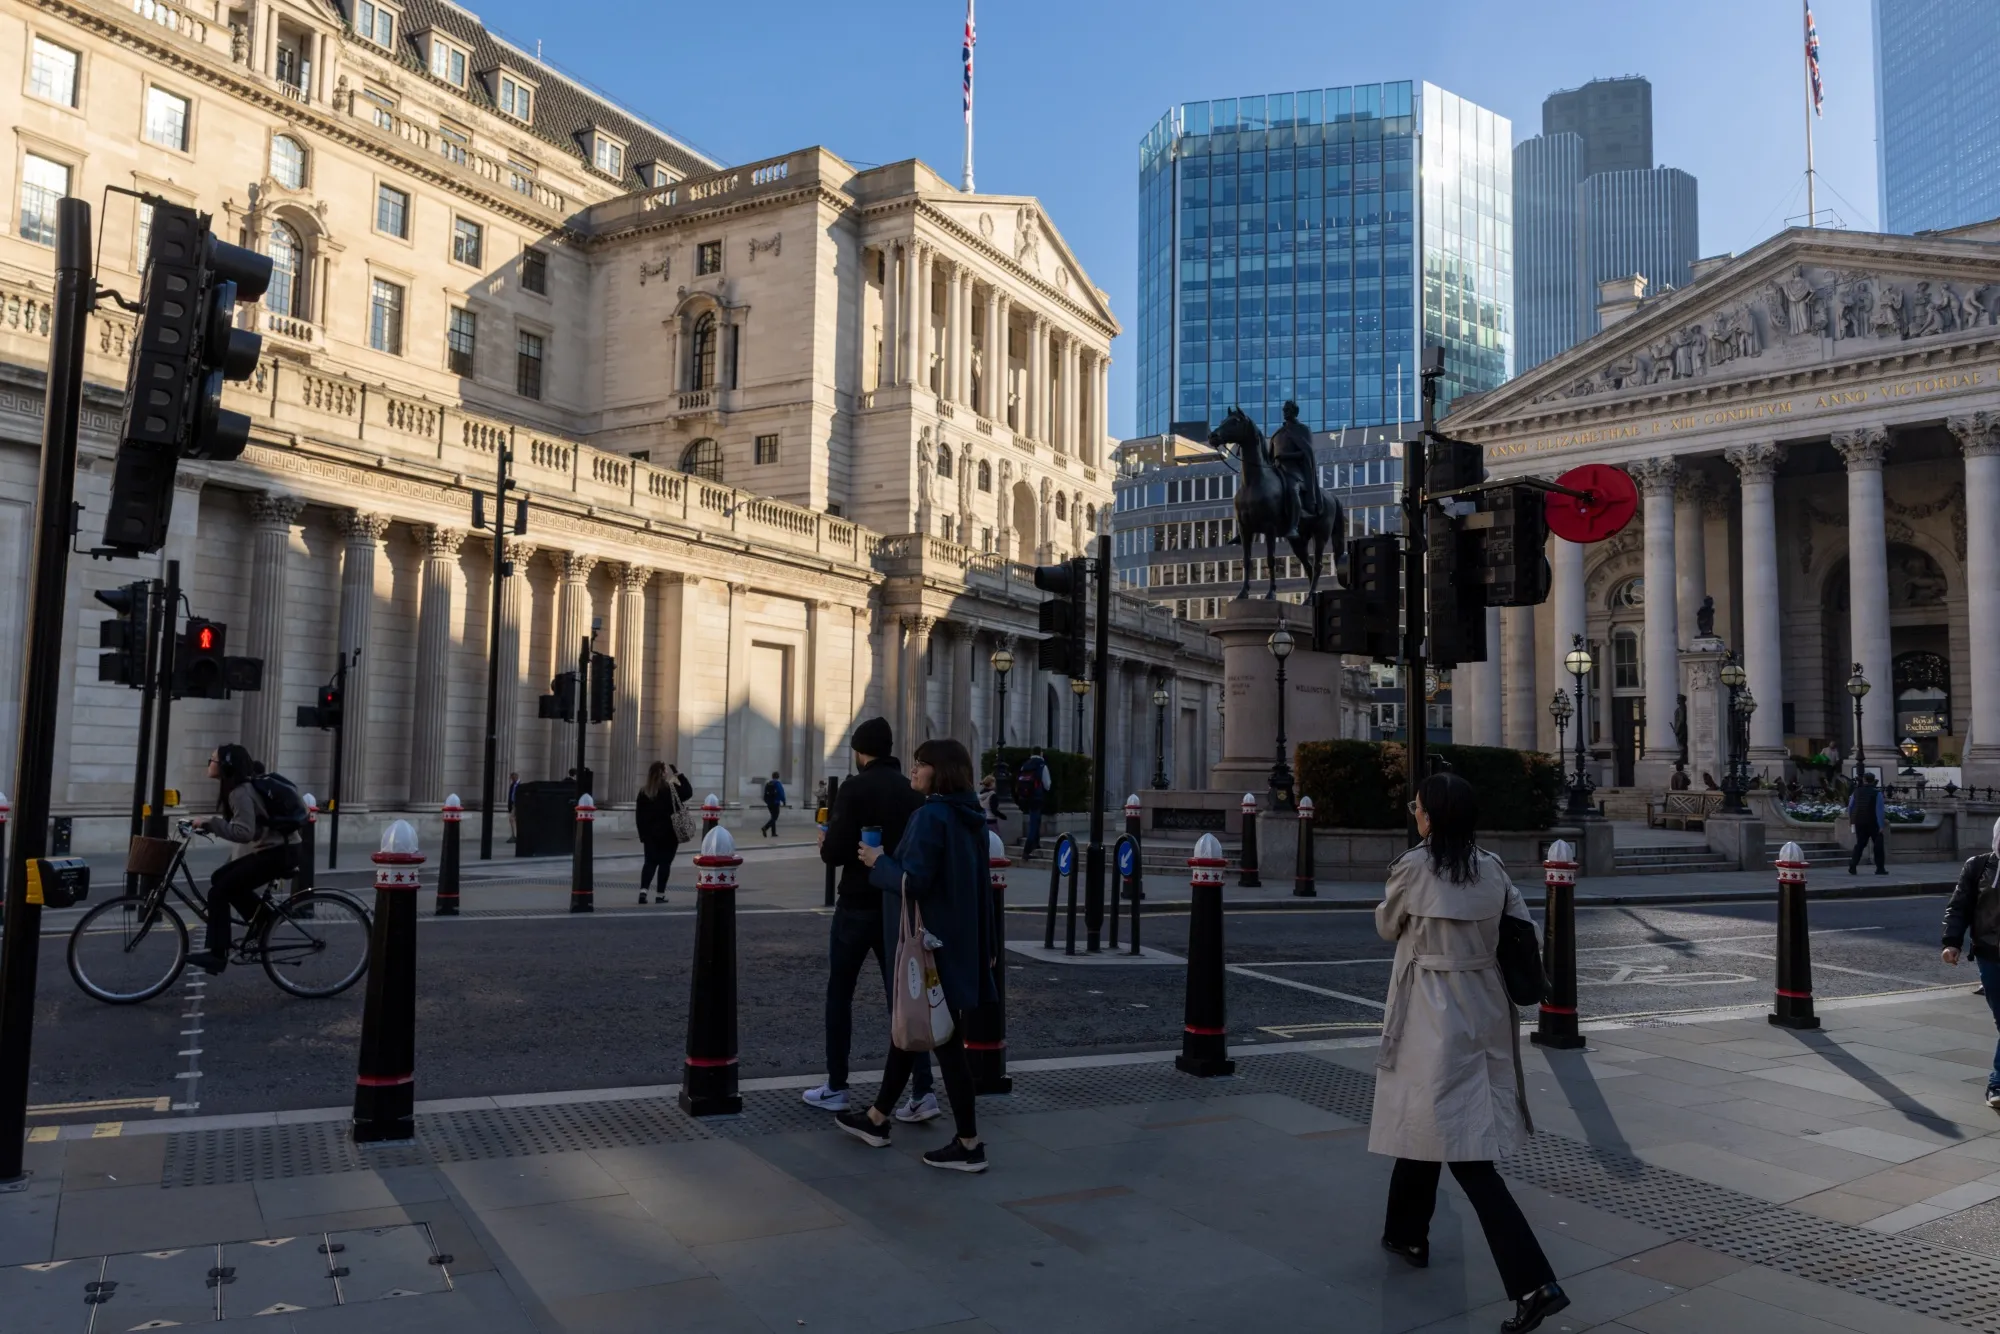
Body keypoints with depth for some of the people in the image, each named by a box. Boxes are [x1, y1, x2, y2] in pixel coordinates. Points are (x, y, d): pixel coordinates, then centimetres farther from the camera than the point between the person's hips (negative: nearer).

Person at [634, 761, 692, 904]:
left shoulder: (643, 792, 0)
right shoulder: (671, 789, -10)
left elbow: (639, 816, 1)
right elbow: (688, 792, 5)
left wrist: (643, 834, 7)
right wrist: (680, 775, 3)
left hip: (650, 834, 3)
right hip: (668, 833, -3)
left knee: (650, 862, 10)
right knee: (665, 863, 4)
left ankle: (643, 891, -4)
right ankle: (661, 895, 5)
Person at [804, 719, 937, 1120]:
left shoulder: (855, 788, -13)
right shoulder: (912, 791, 4)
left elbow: (835, 852, -18)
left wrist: (825, 844, 2)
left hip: (858, 904, -4)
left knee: (839, 994, 11)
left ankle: (836, 1088, 17)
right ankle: (922, 1091, -2)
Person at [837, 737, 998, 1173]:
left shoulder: (931, 816, -19)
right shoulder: (969, 818, 8)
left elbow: (913, 882, -25)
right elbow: (980, 886, 13)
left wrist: (878, 862, -7)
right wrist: (989, 944, 19)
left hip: (933, 943, -9)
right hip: (960, 940, 9)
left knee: (944, 1039, 0)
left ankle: (969, 1145, 9)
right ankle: (877, 1119, 33)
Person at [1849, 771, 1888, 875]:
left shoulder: (1856, 792, 3)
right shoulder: (1877, 793, -10)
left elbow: (1850, 807, 10)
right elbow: (1880, 810, -14)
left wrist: (1851, 819, 26)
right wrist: (1881, 825, -13)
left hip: (1859, 823, 4)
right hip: (1873, 823, -4)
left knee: (1860, 844, 10)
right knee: (1878, 844, 8)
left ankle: (1853, 867, -1)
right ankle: (1880, 868, 8)